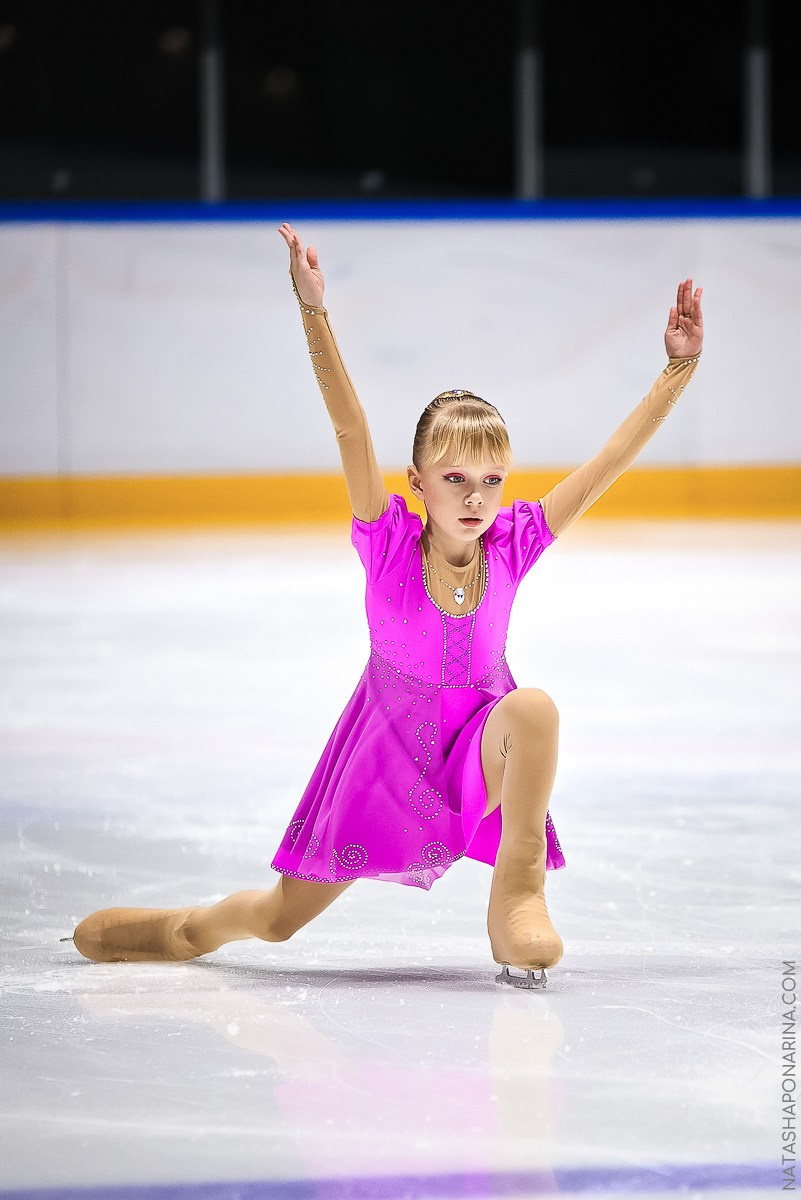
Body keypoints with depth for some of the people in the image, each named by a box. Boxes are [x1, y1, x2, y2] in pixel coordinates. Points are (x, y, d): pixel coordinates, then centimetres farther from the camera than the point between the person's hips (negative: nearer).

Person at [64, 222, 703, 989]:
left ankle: (517, 897, -27)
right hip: (386, 749, 0)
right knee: (279, 917, 11)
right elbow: (350, 431, -30)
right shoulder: (389, 541, -18)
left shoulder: (512, 544, -14)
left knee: (533, 708, -38)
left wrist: (679, 368, -22)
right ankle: (182, 930, 46)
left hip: (478, 748, 0)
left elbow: (612, 460, -15)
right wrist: (314, 315, -42)